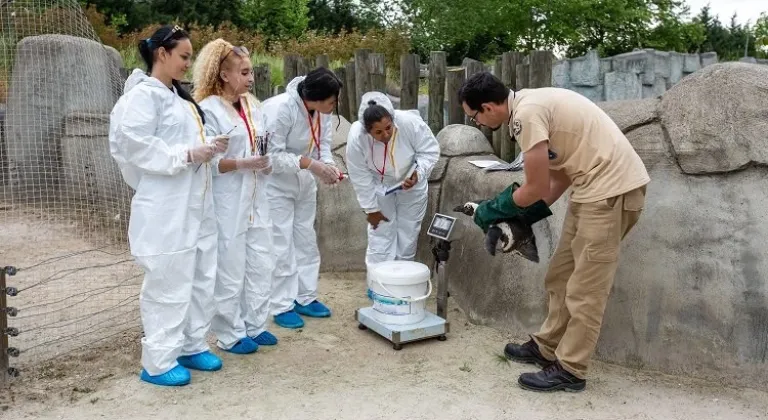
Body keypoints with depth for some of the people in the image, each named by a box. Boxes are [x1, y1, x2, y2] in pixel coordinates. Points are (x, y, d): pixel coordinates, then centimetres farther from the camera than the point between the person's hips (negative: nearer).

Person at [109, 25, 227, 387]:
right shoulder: (143, 95, -10)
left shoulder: (179, 96, 17)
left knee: (201, 279, 14)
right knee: (168, 283, -2)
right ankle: (157, 362, 11)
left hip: (195, 204, 9)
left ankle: (192, 346, 28)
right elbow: (134, 145, -20)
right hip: (166, 208, -9)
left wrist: (207, 147, 4)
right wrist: (187, 155, -20)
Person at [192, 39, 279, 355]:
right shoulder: (208, 109, -12)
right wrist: (243, 164, -23)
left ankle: (254, 326, 28)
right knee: (230, 270, 3)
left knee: (261, 264, 13)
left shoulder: (252, 104, 11)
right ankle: (230, 335, 18)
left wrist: (266, 161, 1)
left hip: (256, 199, 8)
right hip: (227, 203, -7)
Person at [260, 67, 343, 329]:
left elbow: (323, 144, -1)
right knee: (282, 246, -3)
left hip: (304, 183, 7)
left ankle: (306, 298, 26)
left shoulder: (322, 111, -7)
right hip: (275, 184, -7)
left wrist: (327, 165, -22)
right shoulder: (279, 109, -28)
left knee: (307, 241, 13)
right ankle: (282, 307, 10)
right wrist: (308, 164, -36)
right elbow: (273, 155, -28)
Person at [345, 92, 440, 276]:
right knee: (380, 234, -1)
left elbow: (430, 151, -18)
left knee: (408, 234, 9)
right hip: (379, 186, -1)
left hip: (411, 185, 1)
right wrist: (371, 208, -13)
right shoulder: (356, 137, -32)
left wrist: (418, 174, -35)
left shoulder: (411, 122, -34)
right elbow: (359, 176, -20)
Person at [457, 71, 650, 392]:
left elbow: (536, 189, -14)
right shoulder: (529, 103, 12)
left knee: (585, 288, -2)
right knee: (561, 276, 16)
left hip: (612, 188, -10)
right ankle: (546, 348, 29)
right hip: (597, 187, 10)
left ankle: (569, 371, 10)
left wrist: (494, 209, 3)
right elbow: (560, 173, 15)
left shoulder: (526, 114, -19)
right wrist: (521, 220, 11)